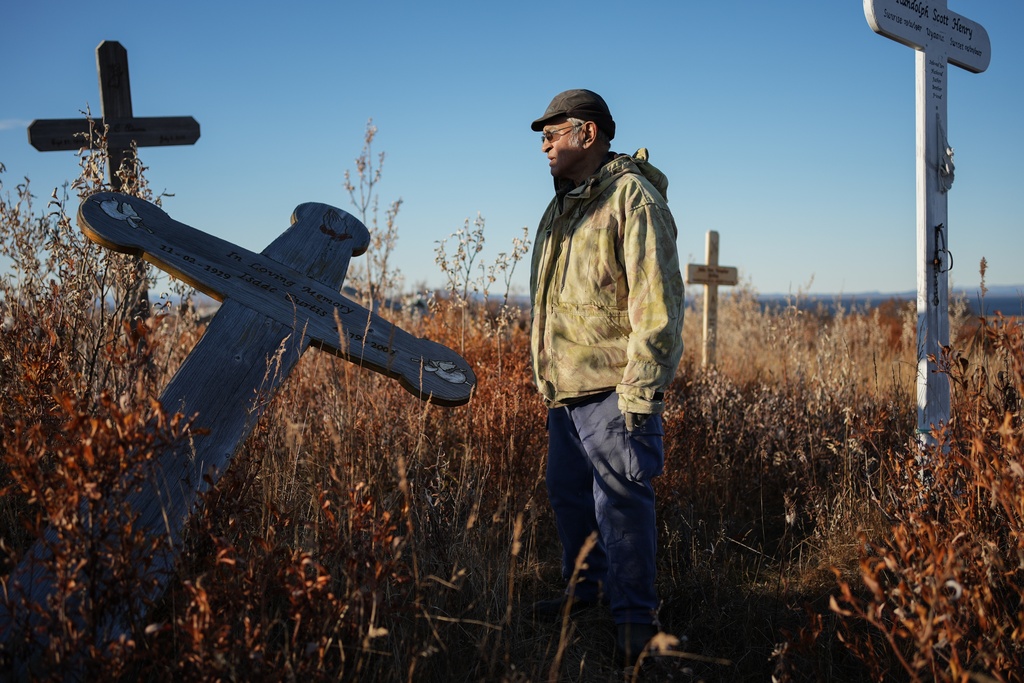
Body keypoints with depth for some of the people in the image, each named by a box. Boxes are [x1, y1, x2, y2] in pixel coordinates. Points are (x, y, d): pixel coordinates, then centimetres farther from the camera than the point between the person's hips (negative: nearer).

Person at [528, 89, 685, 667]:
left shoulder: (632, 197, -12)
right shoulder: (561, 207, 17)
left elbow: (658, 302, -18)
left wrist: (640, 393, -21)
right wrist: (548, 377, 22)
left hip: (612, 392, -9)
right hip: (566, 390, 9)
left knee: (620, 506, -4)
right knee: (568, 494, 18)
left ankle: (635, 617, 9)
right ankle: (585, 588, 36)